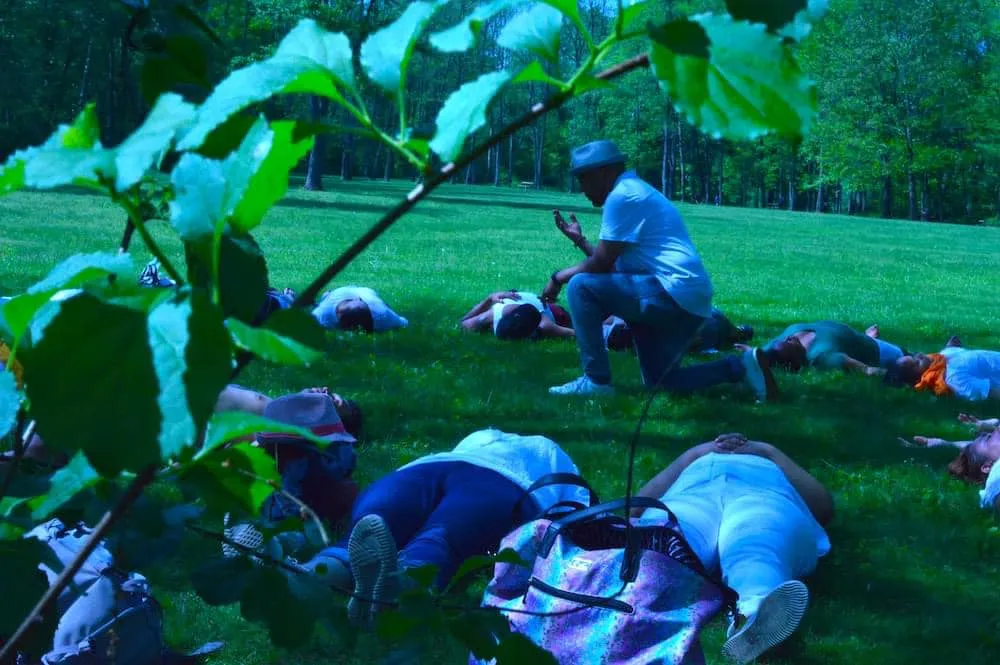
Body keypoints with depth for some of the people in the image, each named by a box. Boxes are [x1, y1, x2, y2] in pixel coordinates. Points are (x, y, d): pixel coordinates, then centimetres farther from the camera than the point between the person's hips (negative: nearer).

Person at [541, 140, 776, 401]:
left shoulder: (622, 195, -9)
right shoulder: (635, 191, 22)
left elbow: (602, 263, -11)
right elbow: (614, 265, 23)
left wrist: (559, 277, 2)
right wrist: (580, 240, 22)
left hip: (673, 293, -11)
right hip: (688, 300, 11)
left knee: (581, 287, -13)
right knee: (660, 381, 18)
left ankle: (596, 380, -11)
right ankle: (741, 366, 10)